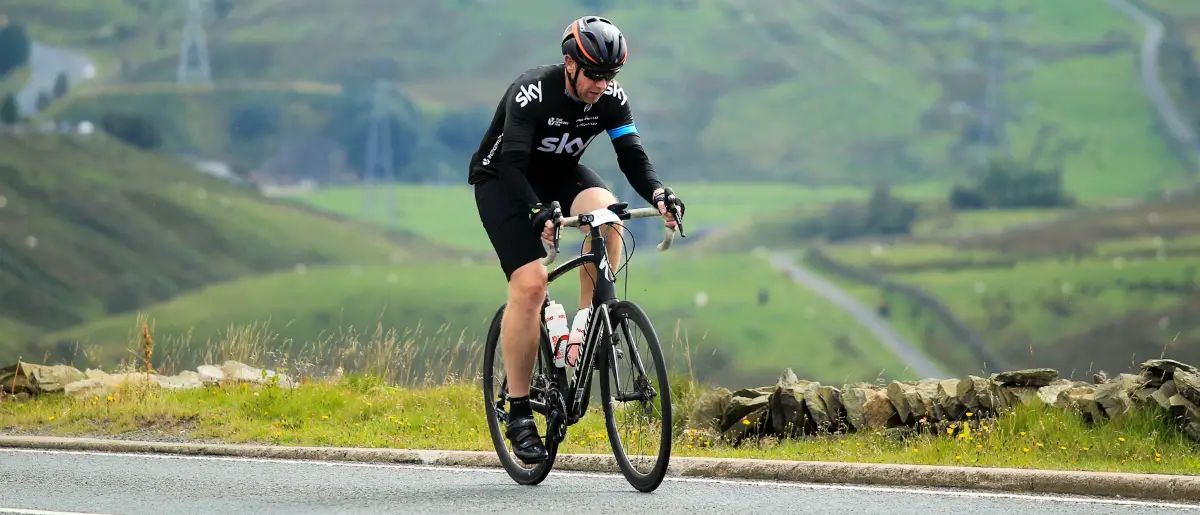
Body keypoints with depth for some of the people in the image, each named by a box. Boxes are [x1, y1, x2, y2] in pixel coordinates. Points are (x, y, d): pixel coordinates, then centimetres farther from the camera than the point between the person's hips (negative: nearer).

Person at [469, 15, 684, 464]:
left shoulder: (610, 97, -15)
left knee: (606, 213, -30)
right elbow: (514, 163, -39)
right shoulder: (533, 92, -30)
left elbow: (632, 156, -20)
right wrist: (538, 213, -55)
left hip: (559, 173, 5)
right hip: (502, 179, -5)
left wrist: (658, 194, -40)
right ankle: (518, 414, -13)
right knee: (530, 284, -21)